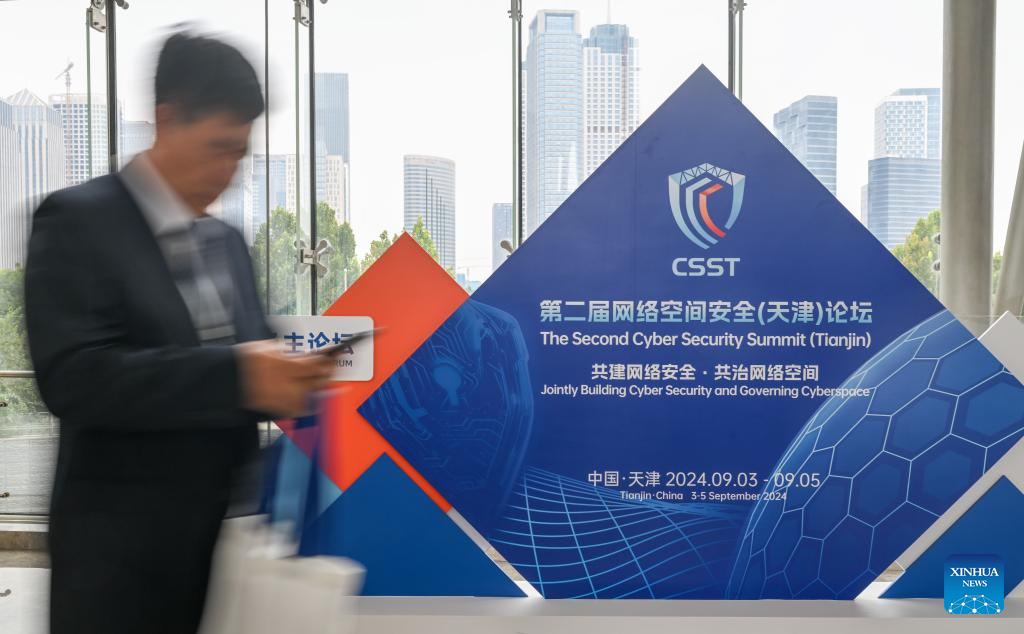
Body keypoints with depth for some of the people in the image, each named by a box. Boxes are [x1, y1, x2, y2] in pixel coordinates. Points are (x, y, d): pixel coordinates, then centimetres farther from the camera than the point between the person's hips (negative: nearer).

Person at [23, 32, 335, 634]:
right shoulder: (79, 220, -9)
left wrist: (288, 373, -8)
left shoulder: (229, 241, 12)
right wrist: (236, 375, -29)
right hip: (124, 549, -6)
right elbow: (73, 377, -21)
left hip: (224, 533, 6)